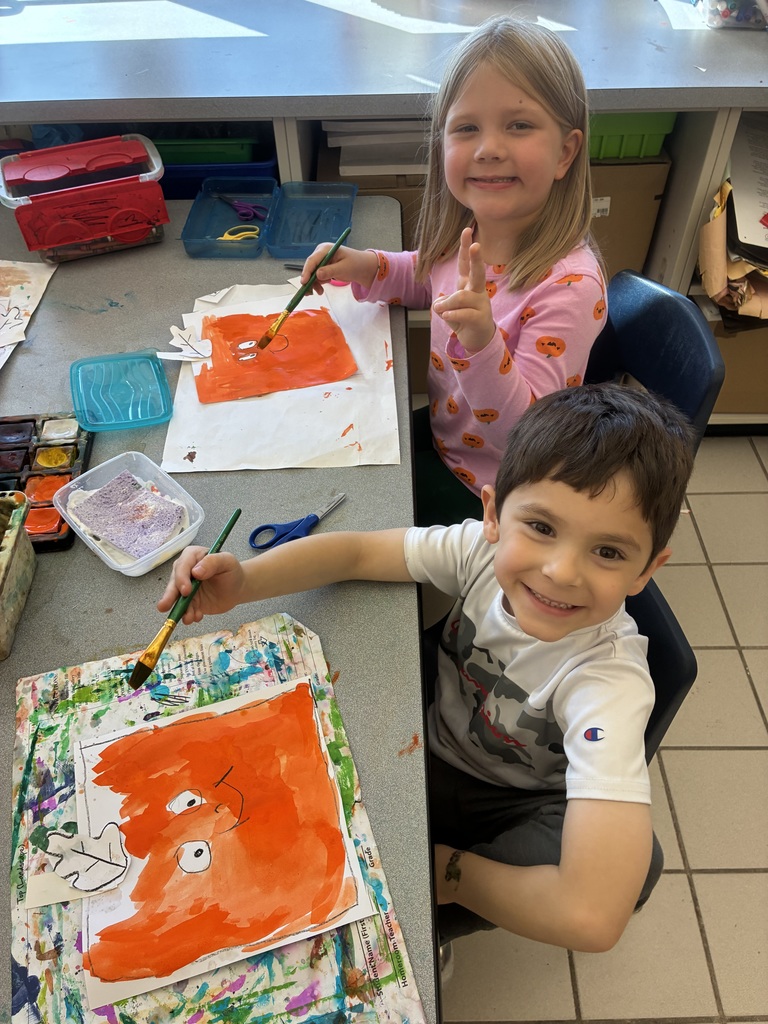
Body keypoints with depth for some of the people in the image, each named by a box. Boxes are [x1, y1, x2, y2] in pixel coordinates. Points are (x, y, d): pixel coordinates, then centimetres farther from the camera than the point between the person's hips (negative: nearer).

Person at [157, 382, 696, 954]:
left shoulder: (610, 684, -36)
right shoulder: (484, 547, -26)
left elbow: (591, 916, -44)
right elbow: (358, 552, -14)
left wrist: (450, 871, -26)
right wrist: (243, 581, -33)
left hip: (513, 809, -2)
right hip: (426, 756, 3)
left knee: (635, 856, -32)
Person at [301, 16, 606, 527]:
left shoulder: (568, 285, -32)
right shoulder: (466, 235, -9)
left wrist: (482, 342, -48)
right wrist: (367, 267, -4)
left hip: (488, 497, -6)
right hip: (440, 437, 7)